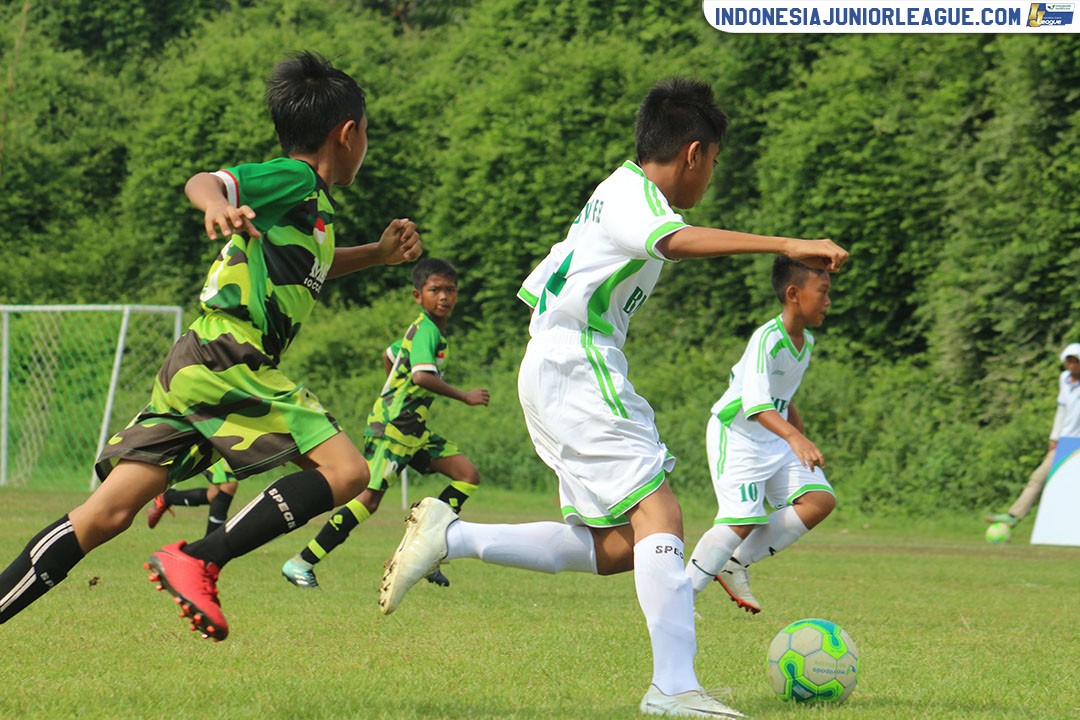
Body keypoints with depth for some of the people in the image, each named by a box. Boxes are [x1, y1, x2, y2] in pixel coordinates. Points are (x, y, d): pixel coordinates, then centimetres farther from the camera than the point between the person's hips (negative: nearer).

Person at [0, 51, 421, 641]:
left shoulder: (310, 201, 24)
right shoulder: (296, 179, -3)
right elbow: (204, 182, -21)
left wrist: (378, 254, 36)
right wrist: (219, 206, -44)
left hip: (194, 370, 9)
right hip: (227, 364, -9)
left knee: (106, 516, 1)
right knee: (345, 471, -13)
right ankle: (197, 561, -21)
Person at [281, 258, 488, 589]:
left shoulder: (422, 329, 17)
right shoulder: (426, 330, -14)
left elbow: (389, 356, 32)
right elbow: (422, 375, -29)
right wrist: (464, 396, -21)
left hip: (413, 429, 10)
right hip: (392, 425, -10)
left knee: (468, 474, 2)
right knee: (369, 498, -15)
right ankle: (301, 562, -10)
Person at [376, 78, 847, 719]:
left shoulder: (620, 191, 21)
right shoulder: (633, 196, -10)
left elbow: (535, 289, 28)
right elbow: (678, 241, -33)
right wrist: (785, 245, -41)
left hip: (553, 371, 10)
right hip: (576, 369, -10)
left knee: (617, 547, 6)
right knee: (659, 514, -17)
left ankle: (450, 537, 8)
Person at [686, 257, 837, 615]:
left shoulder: (806, 343, 4)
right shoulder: (767, 339, -24)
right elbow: (755, 402, -38)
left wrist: (802, 441, 23)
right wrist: (794, 437, -52)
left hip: (775, 440, 8)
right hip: (736, 435, -8)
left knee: (820, 500, -7)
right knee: (742, 519, -18)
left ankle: (736, 564, 1)